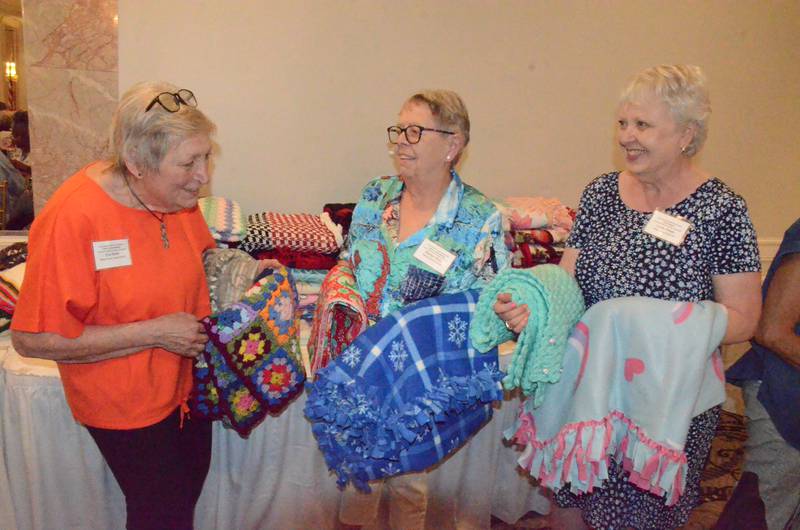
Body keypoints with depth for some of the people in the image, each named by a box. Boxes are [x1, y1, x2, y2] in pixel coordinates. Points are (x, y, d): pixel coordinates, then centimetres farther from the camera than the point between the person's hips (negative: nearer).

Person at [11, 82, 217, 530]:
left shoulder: (177, 195, -10)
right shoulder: (71, 219, -29)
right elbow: (33, 340, -25)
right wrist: (154, 333, -27)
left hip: (186, 384, 6)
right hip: (127, 403, -6)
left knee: (189, 487, 24)